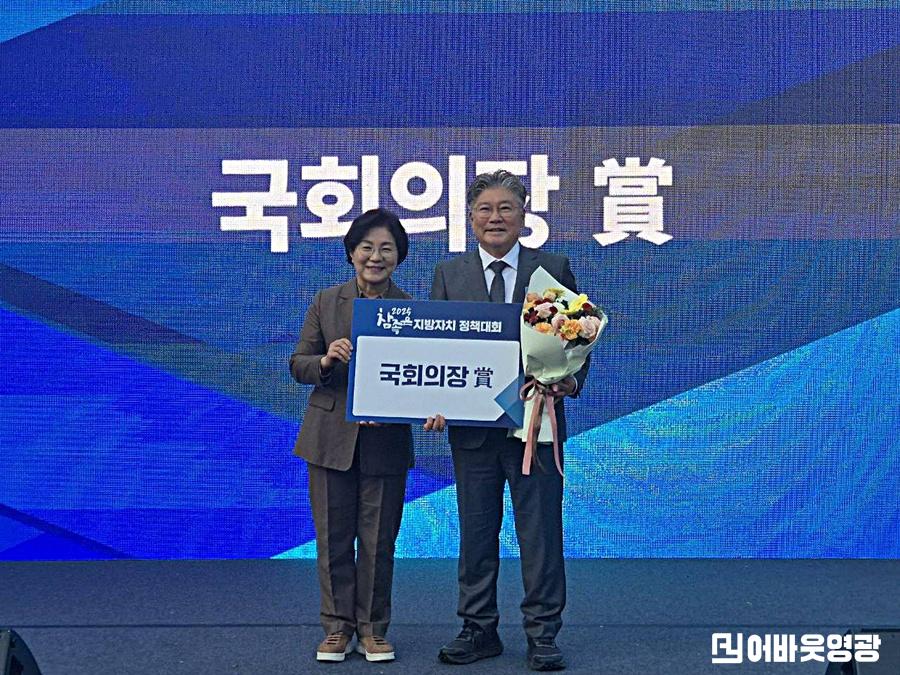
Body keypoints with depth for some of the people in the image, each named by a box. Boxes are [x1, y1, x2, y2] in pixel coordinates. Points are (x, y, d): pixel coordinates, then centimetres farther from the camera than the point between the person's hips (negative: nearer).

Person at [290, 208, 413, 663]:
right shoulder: (326, 303, 4)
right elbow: (298, 365, 5)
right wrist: (326, 361, -17)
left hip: (386, 439, -1)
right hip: (331, 435, 1)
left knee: (379, 540, 6)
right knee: (333, 536, 6)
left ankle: (372, 629, 19)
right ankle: (337, 627, 19)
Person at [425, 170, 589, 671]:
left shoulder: (554, 269, 4)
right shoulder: (448, 275, 7)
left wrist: (571, 380, -16)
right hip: (472, 425, 2)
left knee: (541, 532, 2)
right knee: (476, 532, 10)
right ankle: (479, 631, 21)